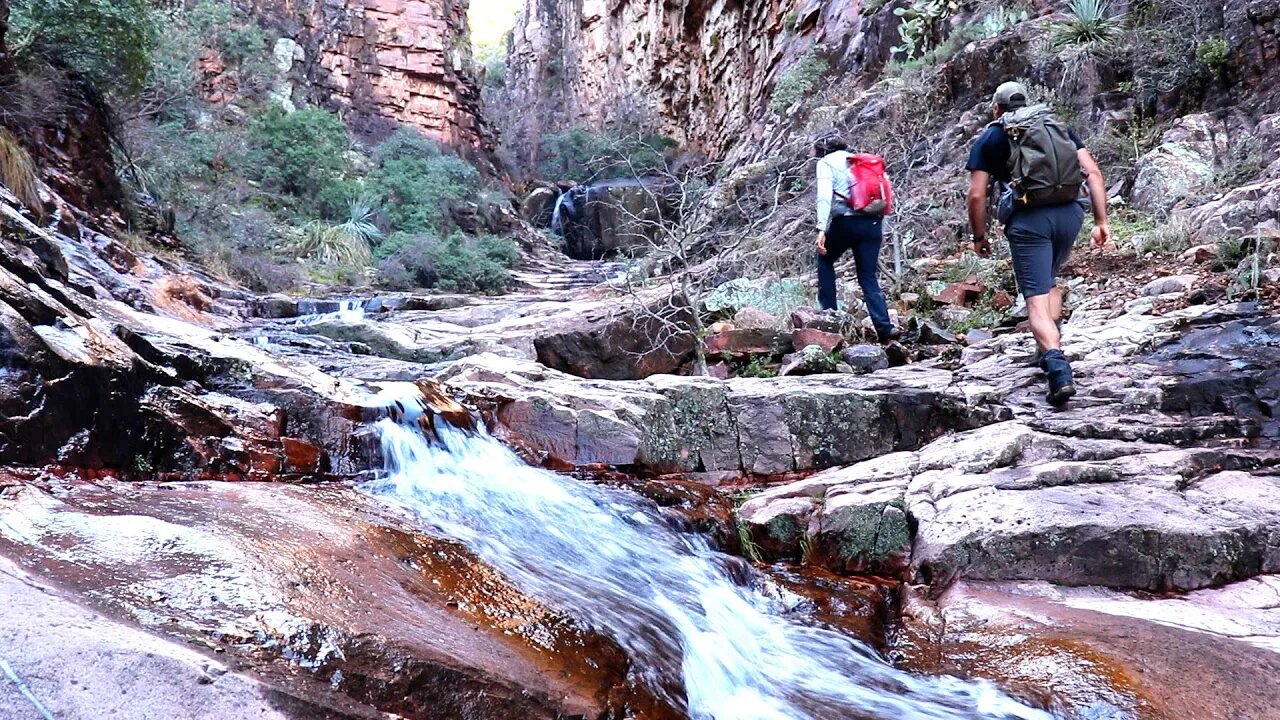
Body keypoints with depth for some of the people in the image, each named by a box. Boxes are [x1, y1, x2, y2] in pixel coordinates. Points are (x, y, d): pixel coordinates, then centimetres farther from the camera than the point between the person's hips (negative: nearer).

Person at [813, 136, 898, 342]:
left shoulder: (826, 163, 8)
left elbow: (825, 196, -9)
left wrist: (822, 229, -16)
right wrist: (881, 231, 20)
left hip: (846, 221, -4)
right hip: (873, 223, 4)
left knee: (825, 260, 22)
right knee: (869, 277, 8)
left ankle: (828, 311, 15)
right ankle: (884, 327, -6)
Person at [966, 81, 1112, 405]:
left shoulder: (989, 138, 11)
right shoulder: (1061, 127, 20)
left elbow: (976, 196, 3)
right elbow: (1093, 173, 9)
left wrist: (979, 237, 14)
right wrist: (1101, 221, 8)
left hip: (1028, 219, -4)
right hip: (1070, 212, 4)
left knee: (1037, 299, -6)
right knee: (1048, 279, 28)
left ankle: (1058, 367, -25)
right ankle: (1052, 345, 18)